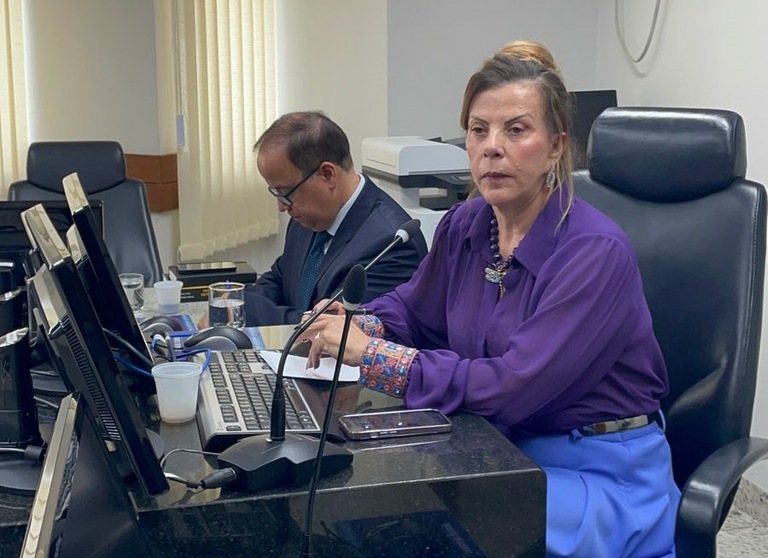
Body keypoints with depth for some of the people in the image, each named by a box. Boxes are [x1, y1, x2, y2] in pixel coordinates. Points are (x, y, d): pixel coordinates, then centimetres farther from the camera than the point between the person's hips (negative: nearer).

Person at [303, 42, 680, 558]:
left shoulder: (597, 253, -22)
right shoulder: (465, 225, -1)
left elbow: (510, 388, -27)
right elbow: (412, 308, 17)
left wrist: (371, 354, -25)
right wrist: (357, 325, -6)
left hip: (603, 476, -5)